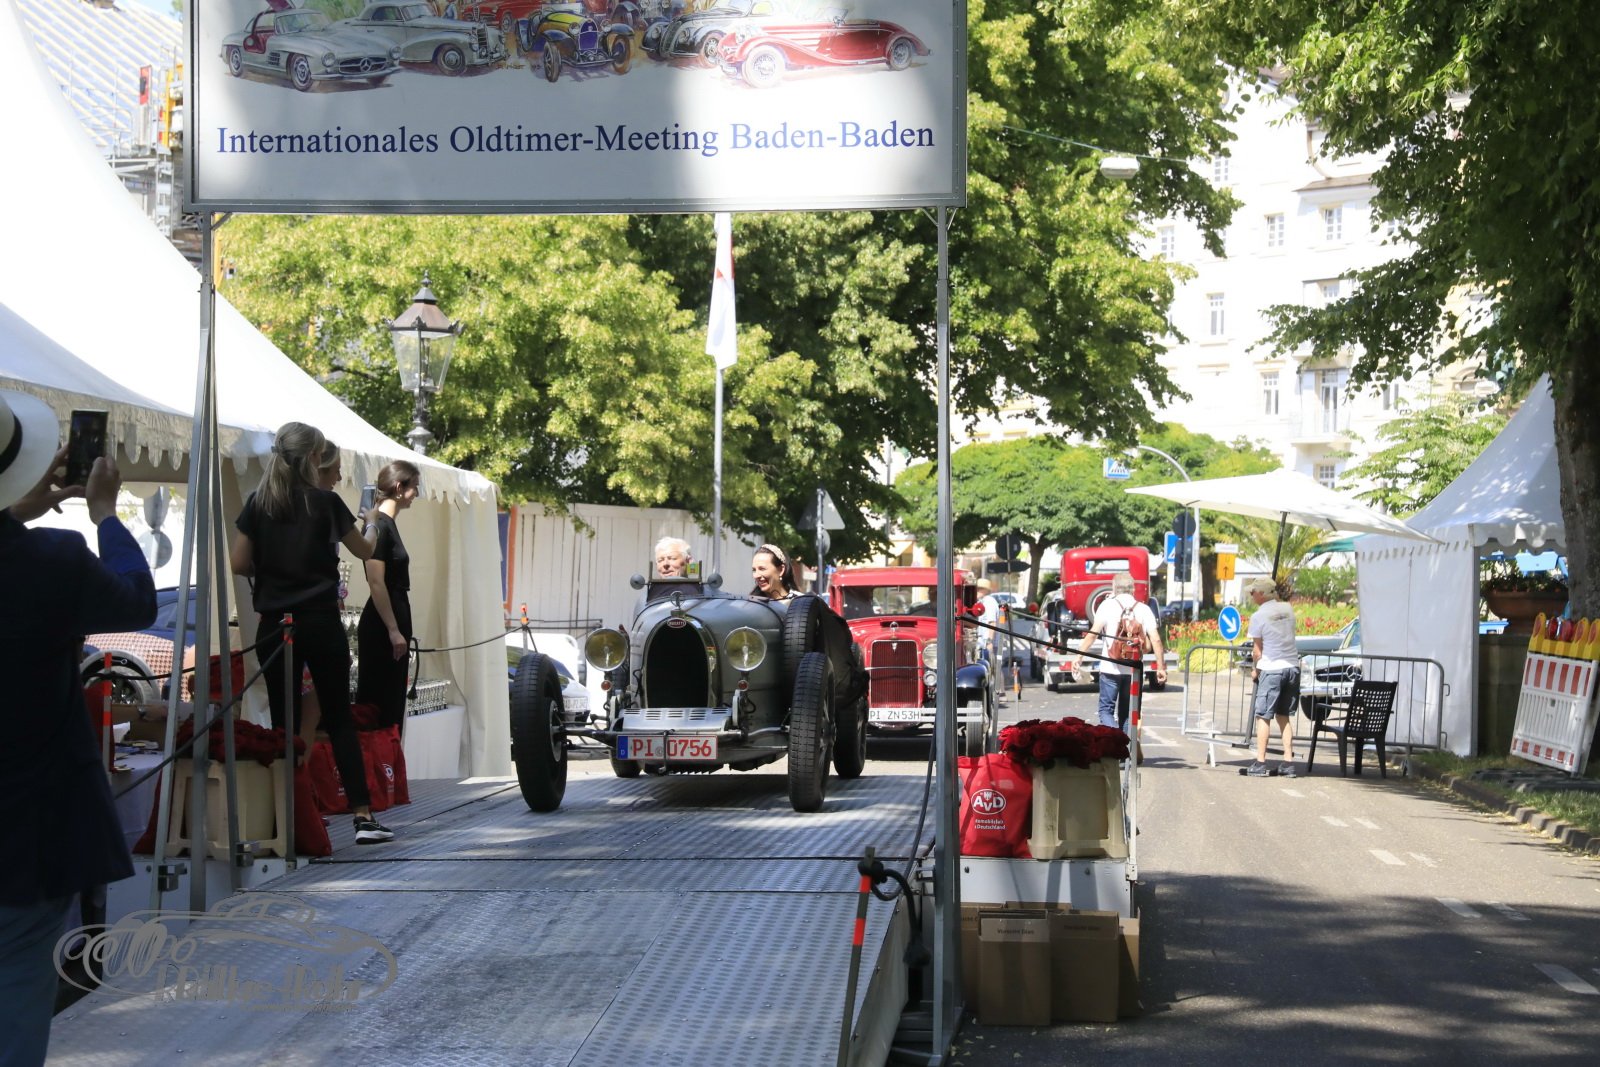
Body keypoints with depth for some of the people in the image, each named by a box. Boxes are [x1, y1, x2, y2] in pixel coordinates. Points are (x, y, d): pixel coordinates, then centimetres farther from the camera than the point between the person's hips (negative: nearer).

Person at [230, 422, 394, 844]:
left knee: (284, 723, 7)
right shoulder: (325, 502, -3)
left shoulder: (258, 505, 2)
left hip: (274, 626, 2)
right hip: (321, 623, -2)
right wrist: (373, 529, 33)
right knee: (340, 719, 2)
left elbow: (238, 564, 1)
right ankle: (363, 815, -2)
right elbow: (364, 551, 11)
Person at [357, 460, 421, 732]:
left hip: (390, 624, 10)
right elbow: (376, 582, -20)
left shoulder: (387, 524, 14)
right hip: (381, 627, -10)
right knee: (379, 703, -7)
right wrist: (393, 630, -20)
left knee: (392, 703, 11)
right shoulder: (380, 525, -14)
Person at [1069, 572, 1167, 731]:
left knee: (1106, 709, 3)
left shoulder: (1107, 605, -2)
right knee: (1127, 712, 16)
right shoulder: (1143, 609, 5)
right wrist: (1161, 667, 0)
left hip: (1110, 669, -3)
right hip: (1134, 670, 3)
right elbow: (1155, 640, -3)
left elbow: (1093, 633, -12)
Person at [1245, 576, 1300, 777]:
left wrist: (1256, 669, 11)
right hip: (1292, 666, 6)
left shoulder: (1258, 616, -9)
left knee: (1263, 716, 0)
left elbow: (1257, 649, -4)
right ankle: (1288, 762, 8)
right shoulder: (1287, 609, 7)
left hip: (1271, 669, -6)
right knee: (1284, 715, 13)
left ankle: (1260, 763, -2)